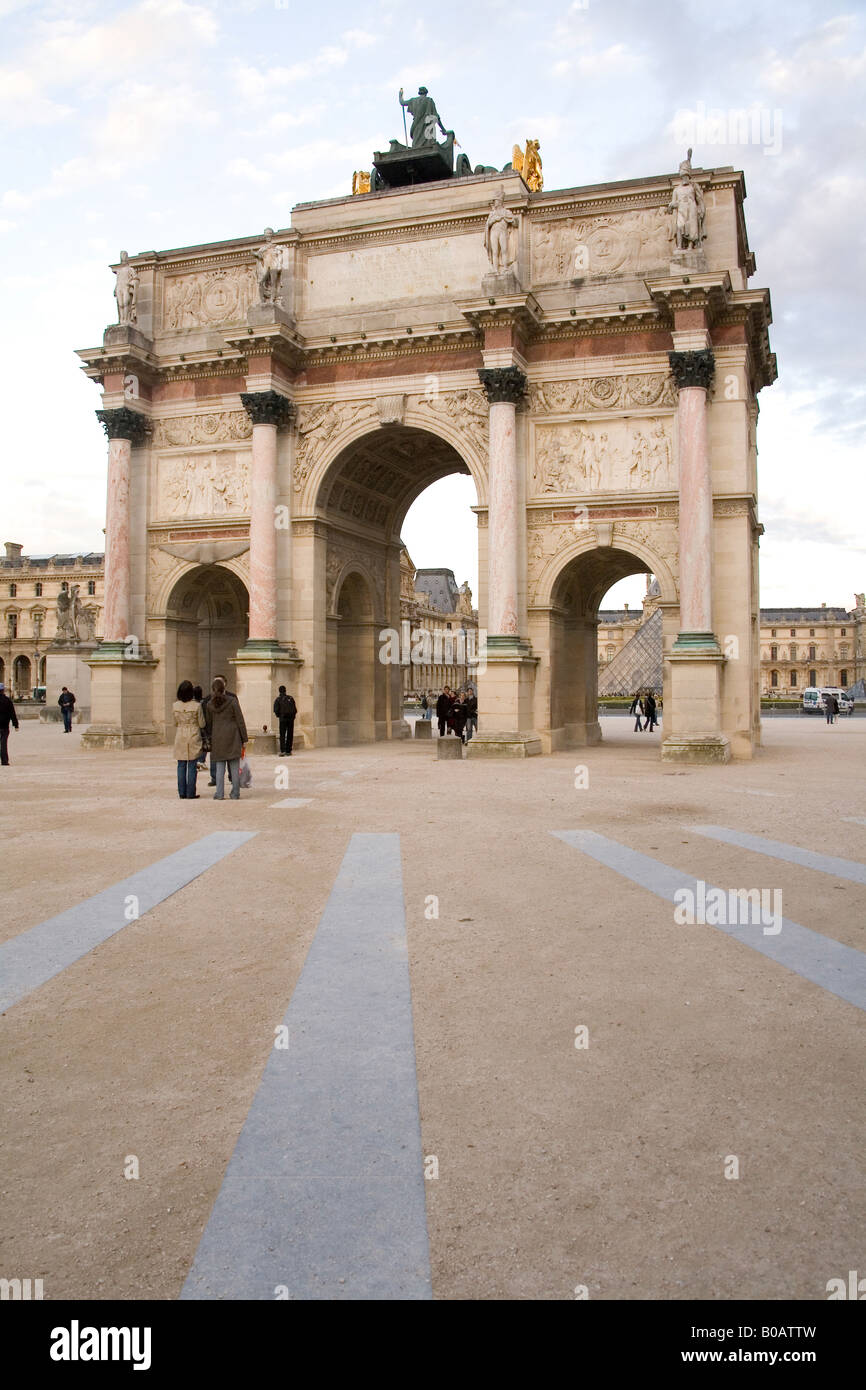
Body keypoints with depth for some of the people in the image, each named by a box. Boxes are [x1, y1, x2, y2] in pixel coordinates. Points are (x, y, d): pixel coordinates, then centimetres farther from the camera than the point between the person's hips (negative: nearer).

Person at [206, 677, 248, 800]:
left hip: (217, 738, 2)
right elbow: (240, 721, -6)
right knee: (234, 766, 3)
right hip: (233, 737, -2)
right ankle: (235, 794, 5)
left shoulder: (210, 704, 1)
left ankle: (219, 794, 2)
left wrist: (209, 739, 20)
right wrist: (244, 739, 0)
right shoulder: (232, 701, -7)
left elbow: (208, 723, 10)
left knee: (220, 767, 6)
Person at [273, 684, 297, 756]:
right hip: (291, 718, 2)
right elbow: (295, 709, 6)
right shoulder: (290, 698, 8)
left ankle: (282, 751, -13)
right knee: (290, 735, 8)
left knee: (282, 735, -1)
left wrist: (278, 715, 12)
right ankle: (288, 751, 8)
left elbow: (276, 710, -7)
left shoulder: (278, 699, 1)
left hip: (283, 719, -2)